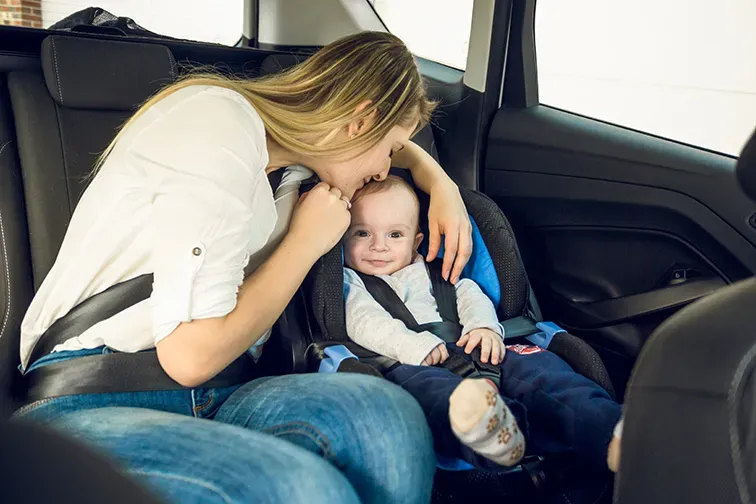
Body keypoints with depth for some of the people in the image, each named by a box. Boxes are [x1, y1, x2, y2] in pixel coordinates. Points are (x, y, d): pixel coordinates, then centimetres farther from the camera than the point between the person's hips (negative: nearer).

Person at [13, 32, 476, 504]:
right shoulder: (218, 124, -15)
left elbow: (387, 141, 35)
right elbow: (191, 355, -21)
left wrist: (443, 185, 16)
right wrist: (306, 242, -9)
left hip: (207, 398, 7)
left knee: (387, 411, -24)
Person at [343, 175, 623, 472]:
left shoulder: (429, 271, 33)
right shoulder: (349, 282, 18)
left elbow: (468, 293, 20)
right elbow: (364, 321, -1)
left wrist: (484, 326, -5)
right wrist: (412, 345, -18)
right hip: (405, 364, -5)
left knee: (529, 362, -22)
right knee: (413, 381, -42)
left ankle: (610, 430, -45)